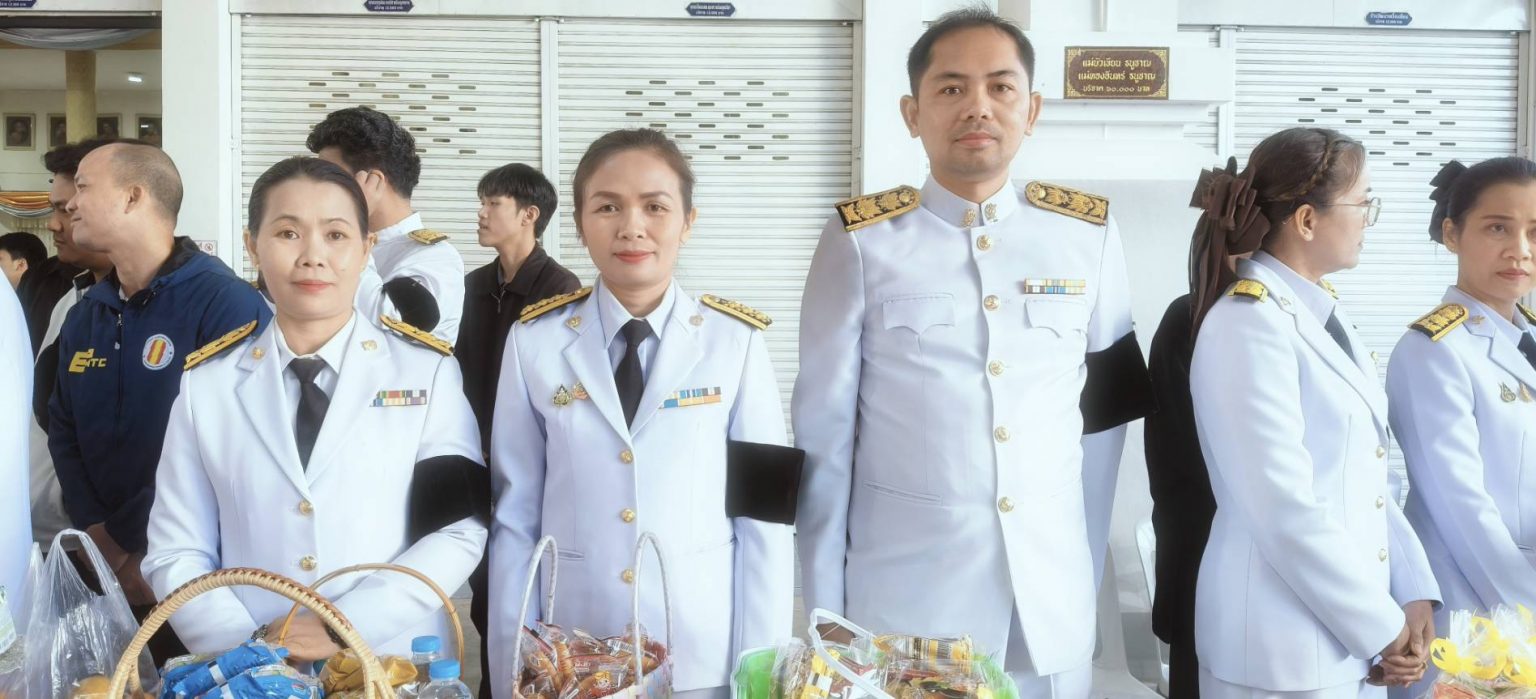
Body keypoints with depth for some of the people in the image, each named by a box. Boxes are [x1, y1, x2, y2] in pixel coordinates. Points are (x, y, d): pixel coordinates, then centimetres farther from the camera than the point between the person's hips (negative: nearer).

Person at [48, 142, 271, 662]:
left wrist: (149, 558, -16)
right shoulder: (85, 316, 8)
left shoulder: (227, 305, -15)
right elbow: (64, 433, 11)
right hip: (105, 578, 6)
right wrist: (103, 544, -4)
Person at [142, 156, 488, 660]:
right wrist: (250, 645, -14)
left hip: (395, 669, -1)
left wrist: (347, 627, -16)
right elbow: (175, 553, 1)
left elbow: (459, 529, -7)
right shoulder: (206, 382, 3)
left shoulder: (428, 370, -1)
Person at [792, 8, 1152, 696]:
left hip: (1054, 594, 2)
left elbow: (1107, 411, 8)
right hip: (904, 592, -2)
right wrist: (826, 610, -4)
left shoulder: (1089, 234, 2)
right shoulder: (861, 241, -5)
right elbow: (825, 434, -4)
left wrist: (1088, 567, 8)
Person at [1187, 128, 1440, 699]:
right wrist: (1381, 627, -14)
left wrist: (1413, 592, 1)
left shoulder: (1323, 315, 10)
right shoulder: (1248, 326, -17)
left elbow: (1367, 476, 12)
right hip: (1286, 648, -8)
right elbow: (1285, 509, -22)